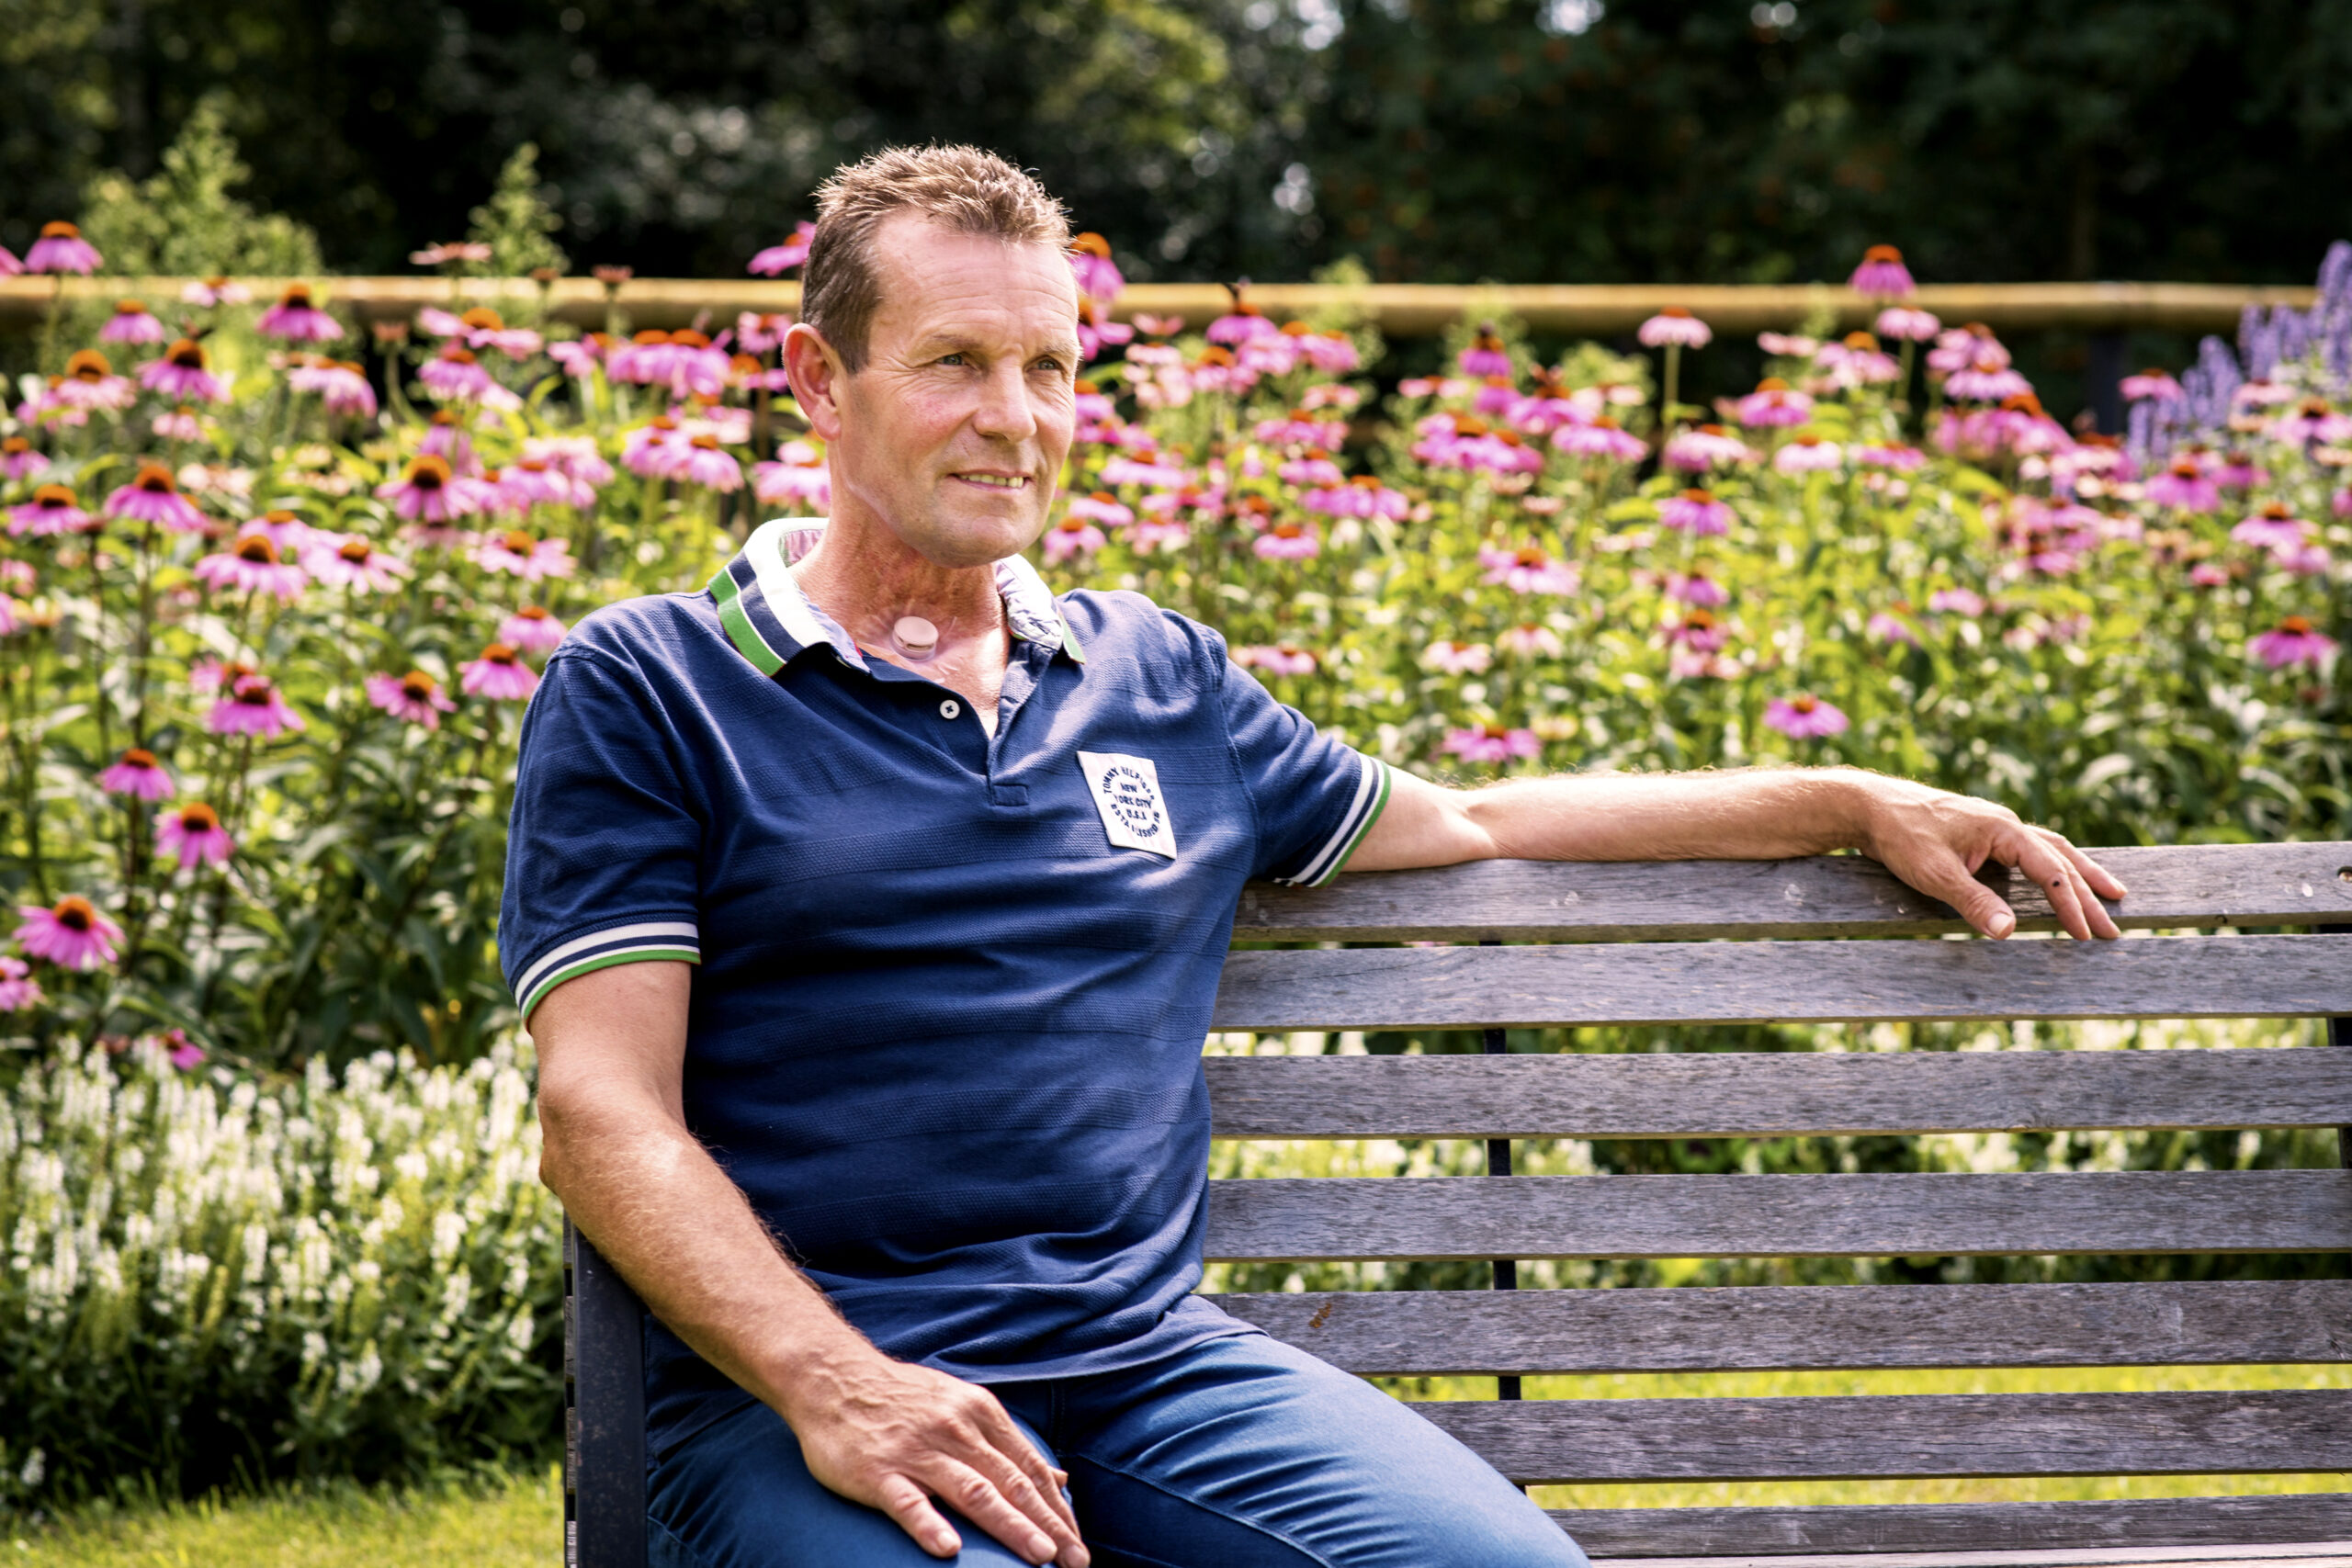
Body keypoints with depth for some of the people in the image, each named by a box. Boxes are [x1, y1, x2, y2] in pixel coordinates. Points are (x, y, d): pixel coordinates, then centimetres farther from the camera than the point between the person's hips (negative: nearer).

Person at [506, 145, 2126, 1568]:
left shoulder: (1162, 681, 22)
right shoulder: (643, 689, 6)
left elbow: (1469, 823, 35)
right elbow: (605, 1115, -3)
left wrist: (1855, 803, 31)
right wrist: (828, 1383, -19)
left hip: (1150, 1351, 5)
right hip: (799, 1383, -4)